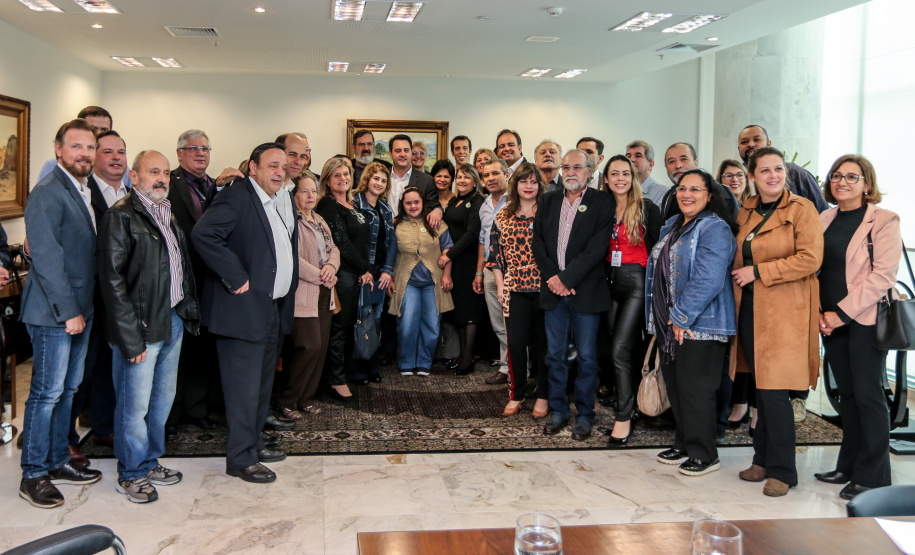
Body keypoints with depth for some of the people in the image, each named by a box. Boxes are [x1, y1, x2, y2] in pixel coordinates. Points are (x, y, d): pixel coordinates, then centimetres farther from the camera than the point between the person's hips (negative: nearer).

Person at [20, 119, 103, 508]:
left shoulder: (86, 192, 13)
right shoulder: (48, 194, -14)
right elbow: (47, 259, -19)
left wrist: (81, 310, 11)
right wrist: (68, 312, -18)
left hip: (79, 310, 9)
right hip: (53, 314, -9)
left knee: (67, 390, 15)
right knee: (47, 392, -1)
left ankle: (58, 462, 27)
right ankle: (33, 475, 9)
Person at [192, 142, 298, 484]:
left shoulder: (279, 203, 15)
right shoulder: (237, 197, -13)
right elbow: (203, 234, -26)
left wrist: (287, 293, 14)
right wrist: (236, 278, -23)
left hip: (273, 310, 9)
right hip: (245, 309, -9)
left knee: (262, 383, 18)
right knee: (244, 387, -3)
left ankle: (254, 444, 31)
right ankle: (240, 459, 6)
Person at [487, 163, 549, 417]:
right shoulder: (502, 217, 9)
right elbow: (495, 253, 10)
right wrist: (500, 285, 4)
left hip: (543, 288, -2)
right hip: (514, 289, 2)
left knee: (542, 341, 3)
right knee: (515, 341, 0)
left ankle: (543, 396, 14)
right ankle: (515, 394, 14)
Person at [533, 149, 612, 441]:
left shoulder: (601, 203, -2)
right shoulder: (548, 201, 11)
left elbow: (596, 249, -11)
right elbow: (538, 242, 7)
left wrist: (566, 278, -14)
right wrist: (552, 278, -6)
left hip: (585, 291, -4)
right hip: (554, 289, 4)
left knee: (586, 356, 3)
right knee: (555, 355, 9)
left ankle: (584, 415, 14)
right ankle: (558, 411, 20)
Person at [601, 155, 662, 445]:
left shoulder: (647, 208, -5)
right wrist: (604, 277, 7)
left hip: (637, 282, -5)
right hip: (611, 282, 6)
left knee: (620, 350, -11)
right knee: (618, 349, 9)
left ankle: (624, 418, -4)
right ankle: (628, 402, 22)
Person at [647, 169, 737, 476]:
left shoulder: (714, 229, -12)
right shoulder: (672, 226, 16)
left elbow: (708, 280, -22)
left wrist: (682, 318, -20)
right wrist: (661, 319, 16)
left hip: (699, 325, -9)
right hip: (669, 324, 9)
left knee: (695, 390, -3)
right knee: (674, 386, 15)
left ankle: (703, 454, 9)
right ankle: (683, 444, 29)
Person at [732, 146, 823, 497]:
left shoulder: (801, 209, -5)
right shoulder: (745, 212, 14)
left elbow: (810, 259, -16)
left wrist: (757, 272, -14)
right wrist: (739, 277, 8)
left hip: (784, 312, -6)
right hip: (749, 309, 6)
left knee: (774, 390, -7)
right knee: (761, 389, 11)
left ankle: (782, 471, 4)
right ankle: (763, 460, 22)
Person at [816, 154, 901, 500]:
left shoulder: (883, 221, -6)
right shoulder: (825, 220, 12)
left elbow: (883, 275, -13)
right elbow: (814, 268, 13)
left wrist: (842, 313, -15)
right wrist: (818, 311, -2)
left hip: (865, 320, -6)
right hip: (831, 322, 6)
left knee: (868, 394, -3)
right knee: (847, 394, 12)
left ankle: (873, 477, 6)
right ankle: (849, 466, 22)